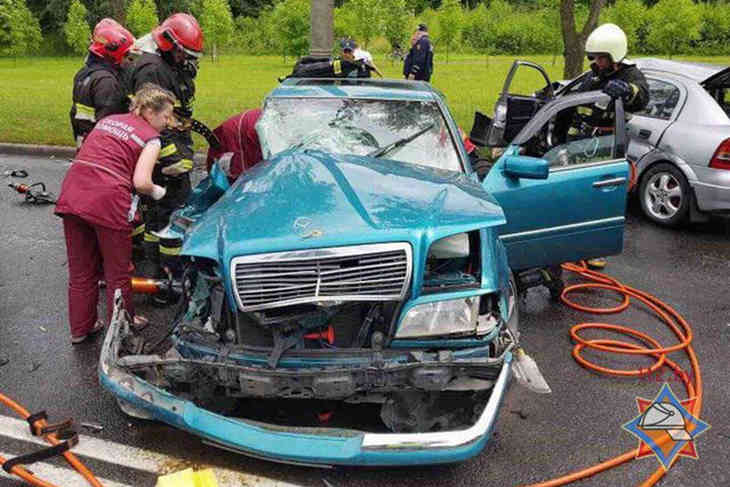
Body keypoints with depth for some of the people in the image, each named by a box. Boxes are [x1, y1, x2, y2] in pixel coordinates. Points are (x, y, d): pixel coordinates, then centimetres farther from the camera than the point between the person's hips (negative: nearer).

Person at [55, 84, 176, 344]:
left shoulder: (108, 120, 20)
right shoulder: (151, 138, 1)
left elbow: (84, 155, 19)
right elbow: (140, 181, -12)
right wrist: (156, 192, 7)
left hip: (72, 193, 6)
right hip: (106, 200, -6)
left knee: (80, 270, 20)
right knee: (117, 271, 14)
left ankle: (80, 328, 34)